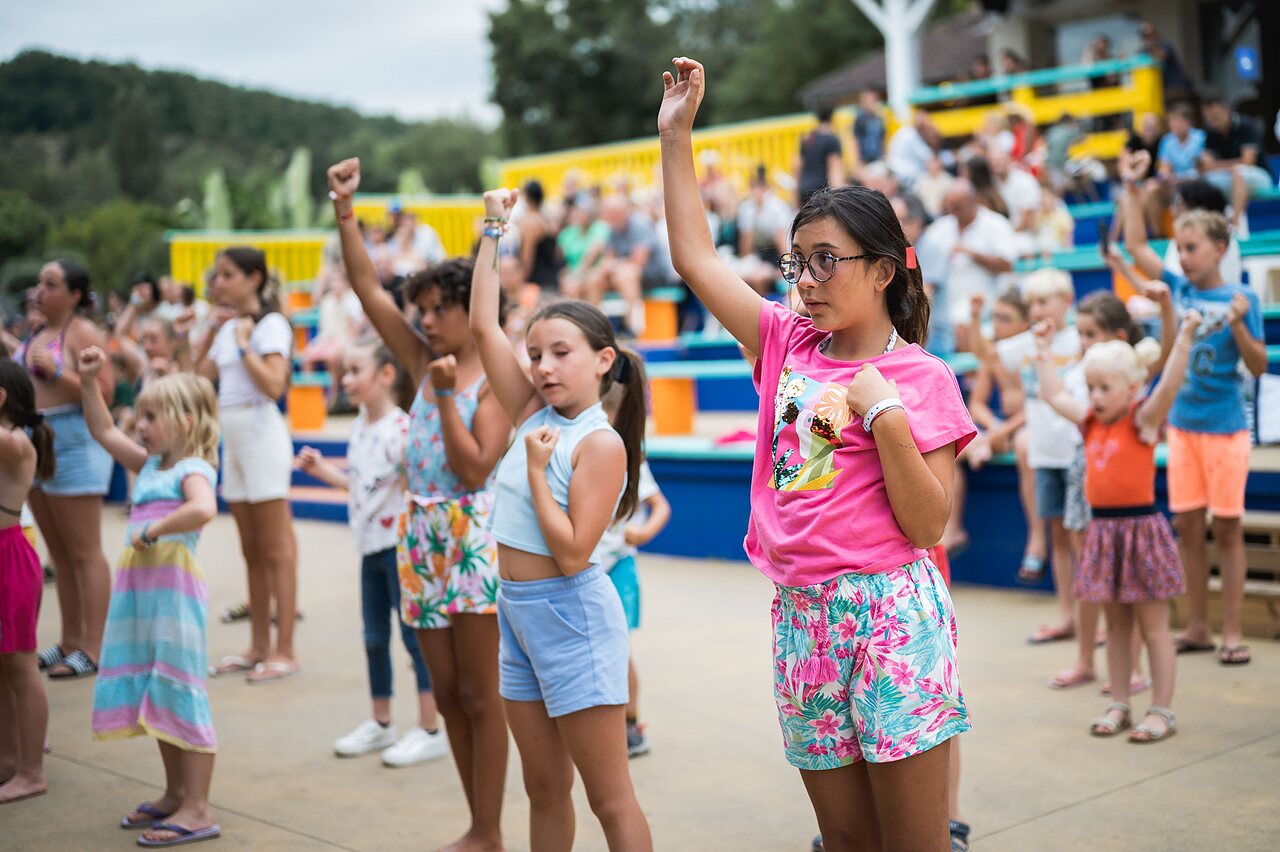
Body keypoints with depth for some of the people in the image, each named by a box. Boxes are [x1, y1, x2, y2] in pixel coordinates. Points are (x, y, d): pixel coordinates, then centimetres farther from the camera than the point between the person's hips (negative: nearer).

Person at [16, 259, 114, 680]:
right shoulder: (38, 333, 15)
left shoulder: (83, 333, -10)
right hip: (36, 439, 9)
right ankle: (69, 641, 22)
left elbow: (104, 391, -19)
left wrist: (56, 371, -24)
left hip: (73, 440, -9)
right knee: (59, 552, 14)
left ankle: (91, 650, -2)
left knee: (84, 553, -5)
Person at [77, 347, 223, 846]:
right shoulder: (150, 466, 16)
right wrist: (88, 381, 19)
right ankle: (176, 794, 27)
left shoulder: (193, 469, -10)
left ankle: (197, 810, -2)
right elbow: (103, 431, 26)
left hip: (175, 589, -9)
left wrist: (153, 530, -23)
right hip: (139, 588, 9)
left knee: (179, 694, -7)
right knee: (153, 694, 14)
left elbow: (203, 509, -31)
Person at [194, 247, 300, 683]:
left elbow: (274, 385, -21)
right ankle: (259, 646, 19)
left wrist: (244, 345, -16)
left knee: (276, 551, -5)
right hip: (233, 438, 9)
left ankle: (285, 651, -1)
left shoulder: (270, 324, -10)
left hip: (262, 431, -9)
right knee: (252, 551, 12)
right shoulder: (229, 326, 15)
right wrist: (212, 332, 10)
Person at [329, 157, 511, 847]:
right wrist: (344, 210, 0)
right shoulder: (424, 365, 9)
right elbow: (368, 289, 6)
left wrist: (448, 397, -18)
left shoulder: (495, 381, -8)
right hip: (422, 533, 7)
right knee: (447, 695, 11)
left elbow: (475, 468, -16)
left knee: (481, 696, 0)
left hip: (472, 535, -7)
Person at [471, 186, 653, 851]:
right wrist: (493, 231, 7)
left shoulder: (601, 444, -15)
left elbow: (572, 554, -20)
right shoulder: (534, 414, 5)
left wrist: (537, 469, -18)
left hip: (570, 614, -8)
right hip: (517, 611, 8)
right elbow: (483, 326, 6)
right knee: (544, 790, 16)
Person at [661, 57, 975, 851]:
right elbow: (696, 255, 9)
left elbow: (928, 525, -10)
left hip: (891, 610, -5)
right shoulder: (788, 345, 8)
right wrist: (677, 134, 8)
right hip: (801, 611, 5)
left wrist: (885, 414, -19)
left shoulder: (922, 377, -5)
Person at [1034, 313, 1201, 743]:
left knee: (1153, 627, 2)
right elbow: (1054, 395, 20)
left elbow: (1168, 385, -24)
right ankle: (1118, 706, 21)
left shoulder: (1142, 419, -8)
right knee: (1116, 626, 13)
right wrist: (1044, 351, 23)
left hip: (1140, 528, -6)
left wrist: (1184, 338, -32)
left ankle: (1162, 711, 9)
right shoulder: (1091, 420, 9)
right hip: (1103, 530, 6)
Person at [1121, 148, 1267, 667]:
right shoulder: (1179, 288, 4)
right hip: (1182, 423, 4)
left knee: (1226, 528, 1)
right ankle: (1197, 627, 18)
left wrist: (1239, 325, -24)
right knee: (1187, 526, 8)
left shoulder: (1240, 298, -7)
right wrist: (1130, 188, 7)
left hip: (1224, 425, -4)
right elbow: (1135, 246, 11)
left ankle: (1233, 633, 8)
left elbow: (1259, 367, -9)